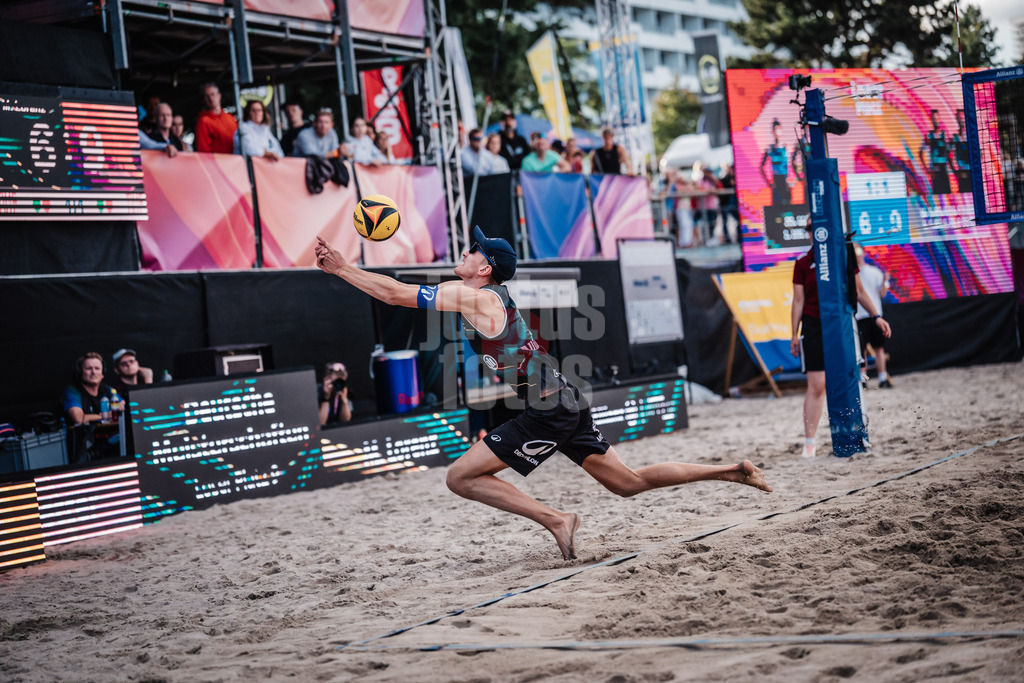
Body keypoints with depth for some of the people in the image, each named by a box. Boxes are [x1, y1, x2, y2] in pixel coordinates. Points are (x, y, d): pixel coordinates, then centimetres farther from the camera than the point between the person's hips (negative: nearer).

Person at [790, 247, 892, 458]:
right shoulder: (803, 263, -1)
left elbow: (859, 292, 13)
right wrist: (795, 333, -3)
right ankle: (809, 442, -4)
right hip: (814, 326, -3)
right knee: (816, 386, -8)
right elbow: (798, 300, 1)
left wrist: (876, 316, 9)